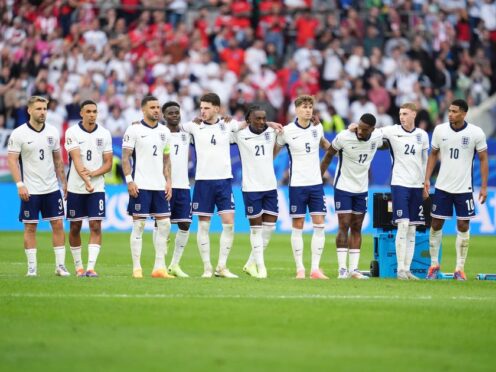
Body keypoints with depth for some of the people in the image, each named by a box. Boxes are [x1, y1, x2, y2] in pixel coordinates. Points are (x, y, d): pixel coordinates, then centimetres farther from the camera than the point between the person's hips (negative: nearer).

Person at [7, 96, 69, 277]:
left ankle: (60, 265, 5)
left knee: (58, 224, 0)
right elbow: (12, 160, -9)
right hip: (30, 190, -4)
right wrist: (20, 184, -17)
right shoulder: (19, 134, -7)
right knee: (30, 227, 1)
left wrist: (64, 182, 11)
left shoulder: (52, 132, 6)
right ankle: (32, 267, 8)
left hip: (52, 188, 4)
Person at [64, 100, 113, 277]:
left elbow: (108, 164, 3)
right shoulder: (72, 132, -5)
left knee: (96, 226, -9)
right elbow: (77, 160, -16)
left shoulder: (104, 134, 3)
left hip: (97, 188, 1)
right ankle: (78, 266, 19)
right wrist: (86, 182, -30)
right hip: (76, 187, -1)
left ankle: (91, 267, -12)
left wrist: (93, 173, -16)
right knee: (75, 227, 6)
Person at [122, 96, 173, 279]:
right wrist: (129, 181, -13)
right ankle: (137, 268, 1)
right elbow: (125, 157, -4)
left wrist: (168, 182, 9)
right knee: (139, 225, -3)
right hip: (140, 186, -6)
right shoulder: (134, 130, -3)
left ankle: (159, 267, 8)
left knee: (164, 224, 2)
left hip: (159, 186, 6)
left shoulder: (164, 131, 13)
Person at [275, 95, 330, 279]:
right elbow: (274, 151, 6)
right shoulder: (287, 131, -6)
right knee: (298, 226, 0)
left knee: (319, 225, -3)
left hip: (316, 183, 3)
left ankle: (315, 268, 1)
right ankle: (300, 269, 5)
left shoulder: (318, 128, 5)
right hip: (297, 184, -3)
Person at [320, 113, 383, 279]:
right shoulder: (344, 137, -19)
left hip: (362, 190, 4)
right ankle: (342, 268, -7)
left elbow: (384, 145, 16)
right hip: (343, 187, -4)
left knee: (357, 228, 5)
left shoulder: (377, 137, -9)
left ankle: (354, 269, 7)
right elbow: (329, 155, -5)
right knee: (344, 226, -8)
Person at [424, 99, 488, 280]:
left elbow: (483, 159, -1)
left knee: (463, 226, -1)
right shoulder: (440, 130, -3)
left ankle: (460, 269, 6)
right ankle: (434, 264, 17)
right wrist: (427, 179, 3)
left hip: (464, 188, -2)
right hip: (442, 186, 2)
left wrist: (484, 187, -5)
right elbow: (433, 155, 9)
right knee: (436, 224, 4)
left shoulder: (476, 133, -9)